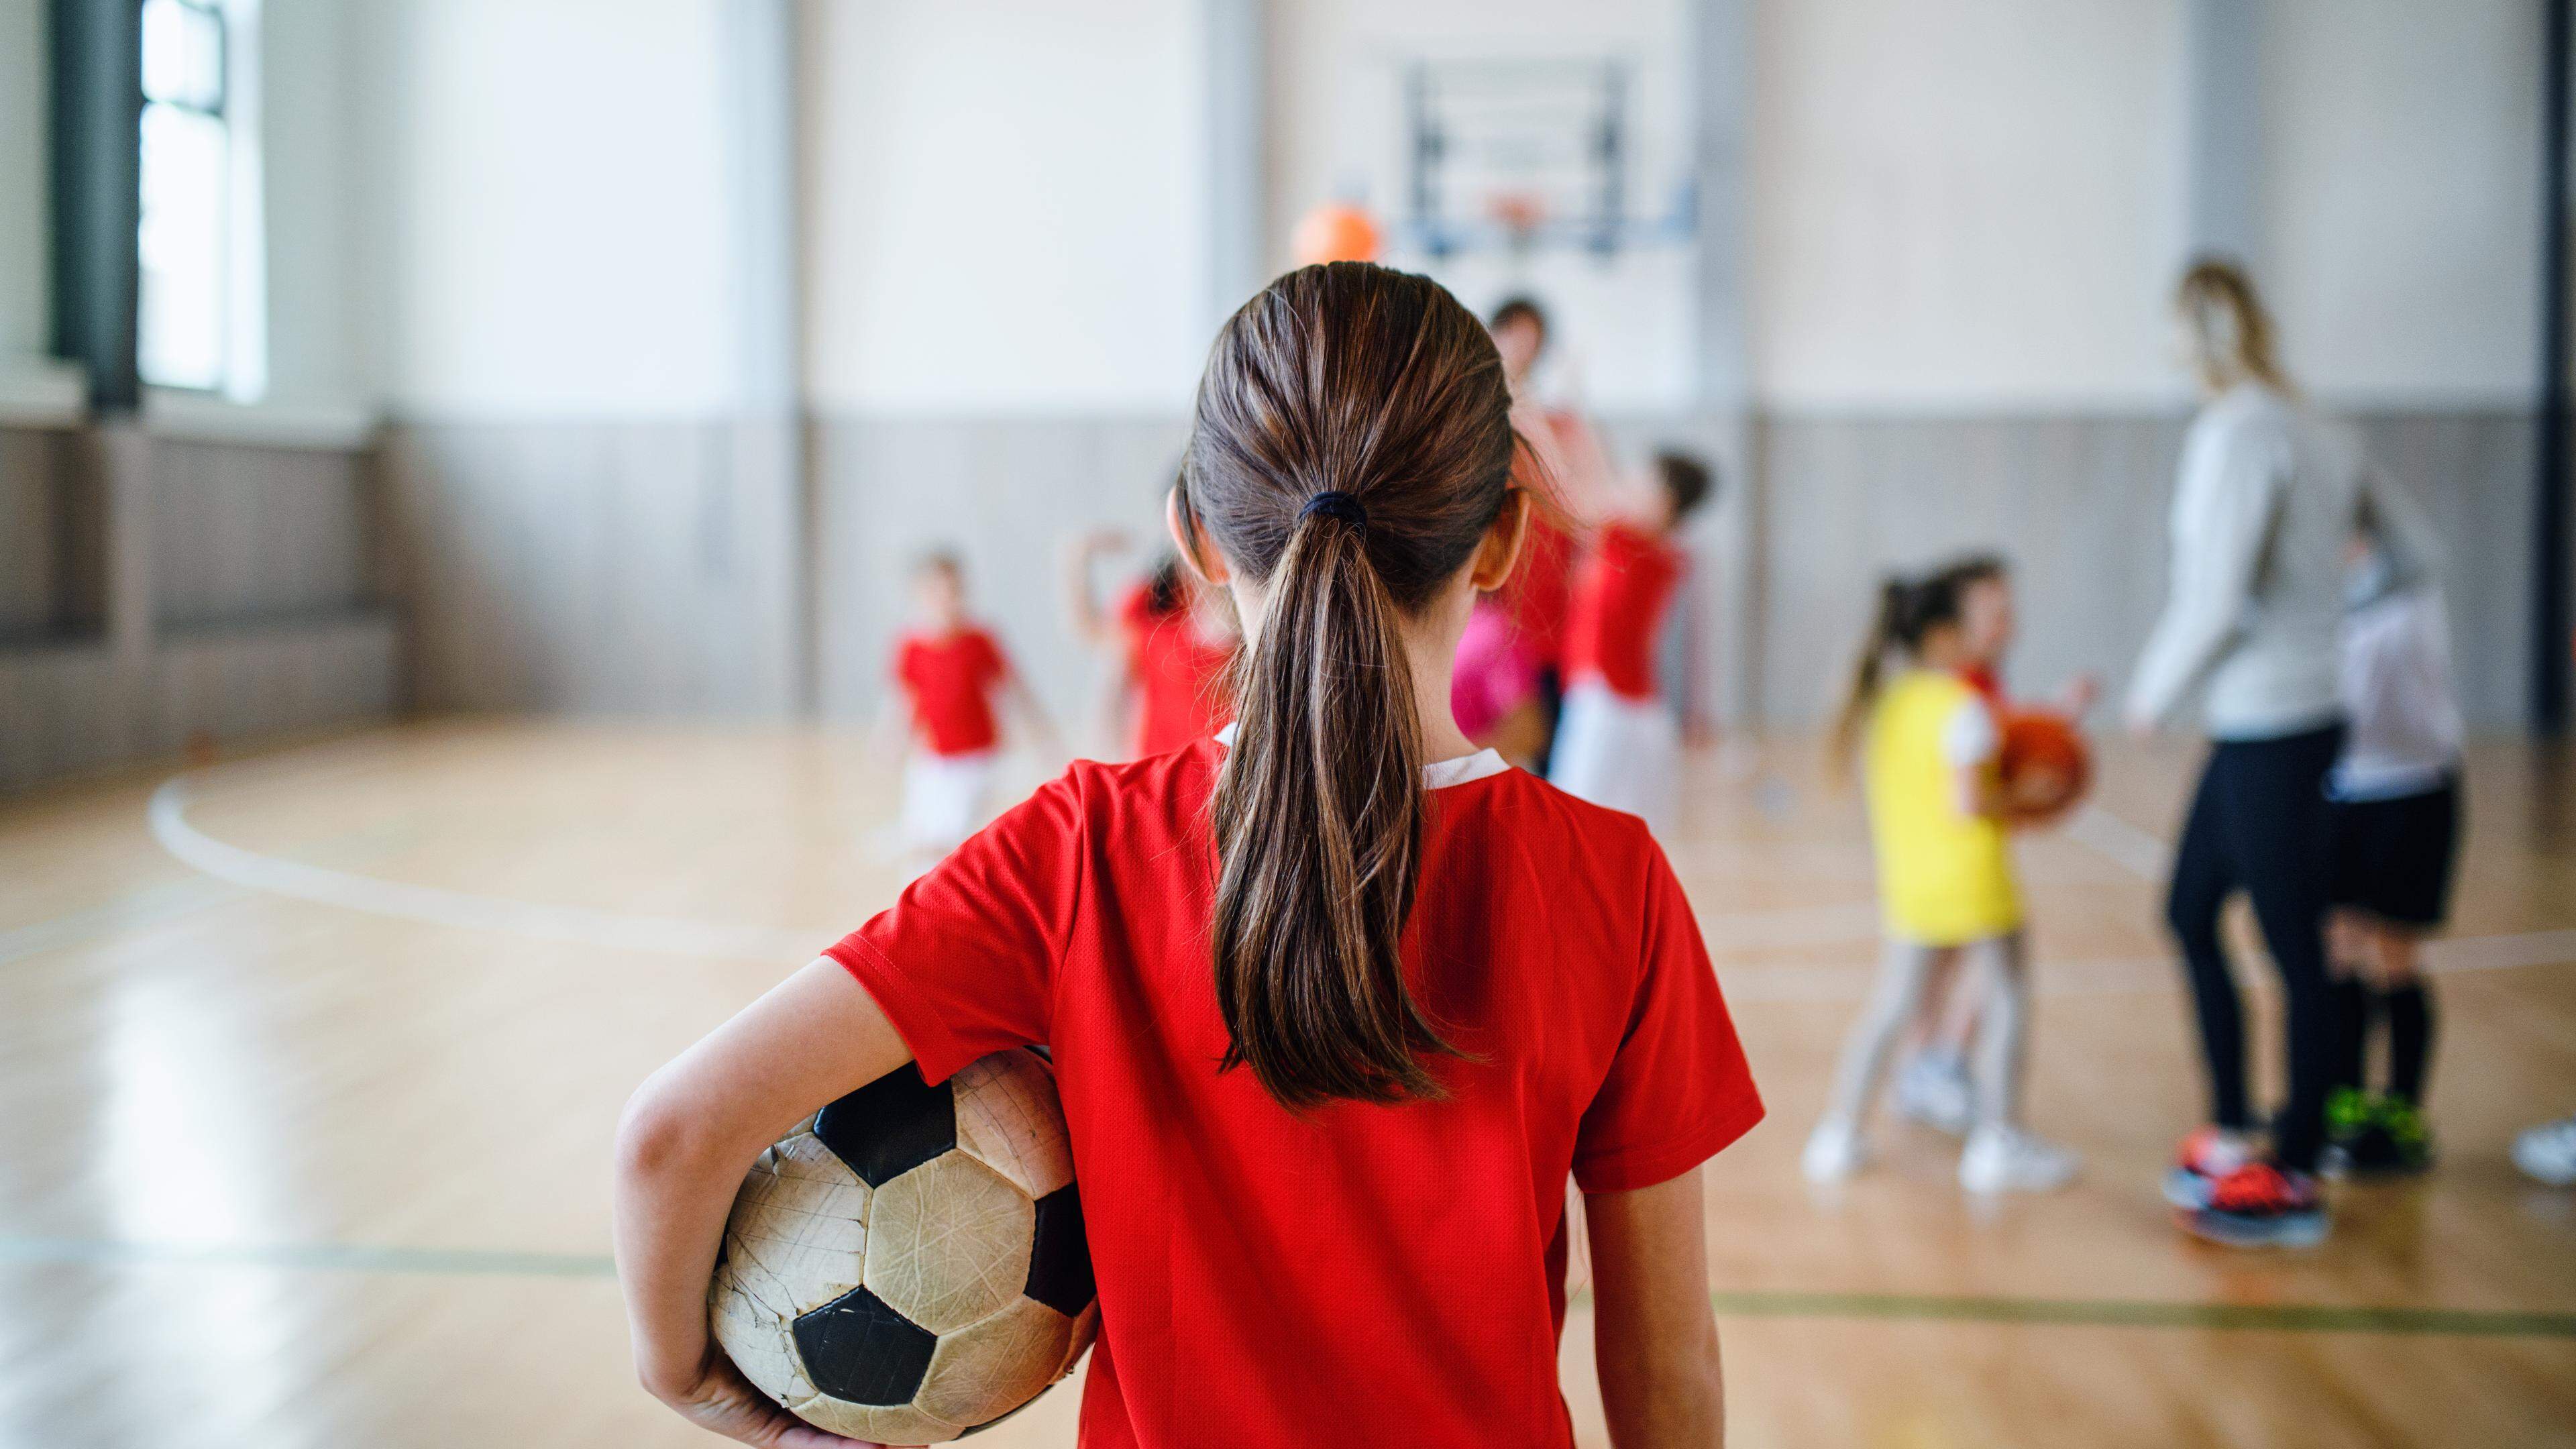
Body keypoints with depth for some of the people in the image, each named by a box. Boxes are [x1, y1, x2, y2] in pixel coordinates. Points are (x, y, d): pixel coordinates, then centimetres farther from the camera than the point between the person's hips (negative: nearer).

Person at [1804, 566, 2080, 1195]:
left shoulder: (1883, 704, 8)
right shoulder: (1964, 707, -15)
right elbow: (1969, 803, -21)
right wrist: (2023, 797, -5)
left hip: (1908, 878, 7)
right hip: (1973, 878, -7)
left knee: (1890, 1006, 15)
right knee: (2006, 1001, 7)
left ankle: (1839, 1132, 15)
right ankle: (1999, 1139, 11)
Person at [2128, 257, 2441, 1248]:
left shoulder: (2239, 432, -16)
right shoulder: (2313, 433, 11)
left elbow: (2219, 596, -20)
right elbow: (2410, 545, 18)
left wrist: (2157, 690, -6)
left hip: (2272, 733, -9)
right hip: (2255, 727, 9)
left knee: (2297, 950, 0)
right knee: (2191, 910, 17)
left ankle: (2294, 1178, 10)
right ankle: (2232, 1133, 25)